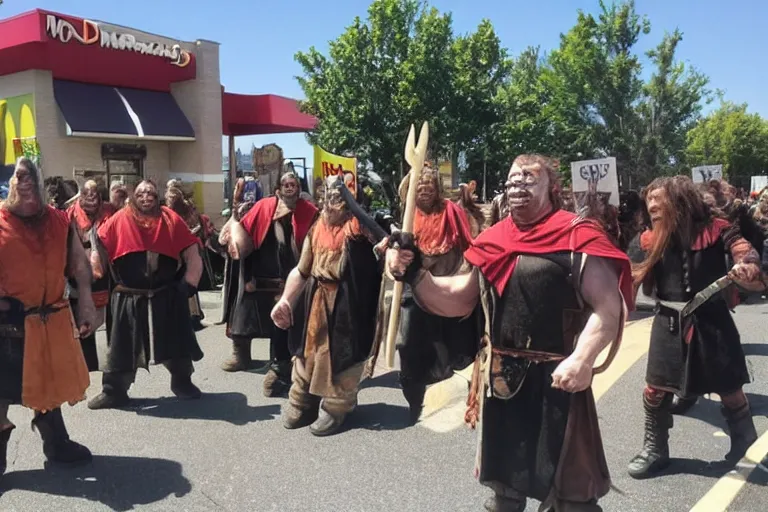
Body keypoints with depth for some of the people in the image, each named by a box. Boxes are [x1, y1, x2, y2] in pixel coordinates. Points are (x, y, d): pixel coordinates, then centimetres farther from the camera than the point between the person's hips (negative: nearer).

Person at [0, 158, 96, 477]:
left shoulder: (58, 220, 4)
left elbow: (79, 262, 8)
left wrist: (86, 302, 4)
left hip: (52, 318, 4)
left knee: (50, 383, 19)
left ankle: (57, 444, 36)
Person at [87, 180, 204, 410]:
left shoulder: (171, 220, 0)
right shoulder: (119, 220, -1)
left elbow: (193, 256, 1)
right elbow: (99, 253, 3)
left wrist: (188, 285, -5)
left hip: (167, 297, 0)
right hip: (128, 299, 0)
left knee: (176, 343, 10)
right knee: (122, 347, 8)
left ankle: (182, 383, 30)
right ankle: (113, 391, 23)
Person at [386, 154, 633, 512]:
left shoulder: (576, 236, -8)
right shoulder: (493, 240, 8)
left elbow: (608, 306, -14)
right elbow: (457, 300, 11)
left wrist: (582, 359, -27)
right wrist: (413, 273, -3)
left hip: (555, 380, -5)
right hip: (500, 378, 6)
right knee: (503, 479, 23)